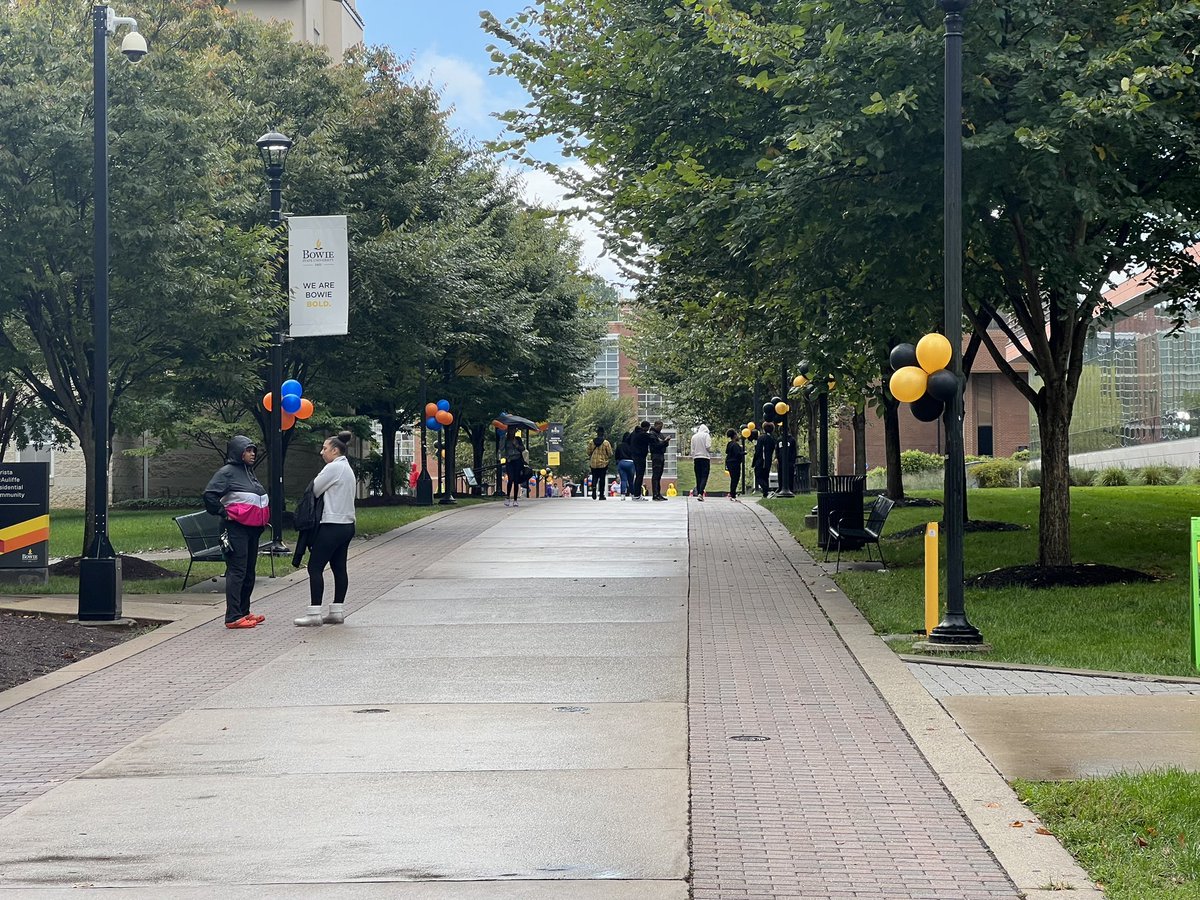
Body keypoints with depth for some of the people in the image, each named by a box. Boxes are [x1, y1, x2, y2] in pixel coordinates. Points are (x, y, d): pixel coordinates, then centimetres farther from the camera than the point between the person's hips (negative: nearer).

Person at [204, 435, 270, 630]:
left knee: (249, 572, 14)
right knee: (236, 571, -11)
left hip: (252, 529, 9)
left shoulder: (249, 472, 18)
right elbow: (209, 494, -20)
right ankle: (233, 617, -12)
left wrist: (262, 521, 20)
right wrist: (223, 513, -15)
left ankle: (243, 612, 24)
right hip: (236, 528, -9)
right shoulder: (227, 472, -10)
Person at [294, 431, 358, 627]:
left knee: (315, 567, -7)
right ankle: (337, 611, 12)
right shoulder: (347, 468, 17)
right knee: (339, 567, 11)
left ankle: (314, 612, -9)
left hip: (332, 525, -10)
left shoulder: (333, 467, -13)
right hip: (346, 524, 10)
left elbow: (314, 490, -10)